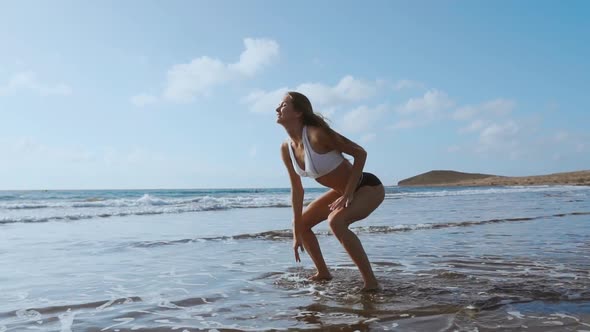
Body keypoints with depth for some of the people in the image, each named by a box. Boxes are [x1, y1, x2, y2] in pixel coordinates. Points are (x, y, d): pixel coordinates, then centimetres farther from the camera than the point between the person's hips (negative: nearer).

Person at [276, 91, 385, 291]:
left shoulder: (316, 134, -28)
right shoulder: (286, 149, -5)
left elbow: (360, 153, -23)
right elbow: (297, 189, 1)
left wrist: (348, 194, -26)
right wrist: (297, 232, 1)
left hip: (368, 187, -8)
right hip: (342, 191, 9)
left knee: (336, 221, -34)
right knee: (301, 223, 12)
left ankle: (371, 282, -23)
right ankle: (323, 273, 29)